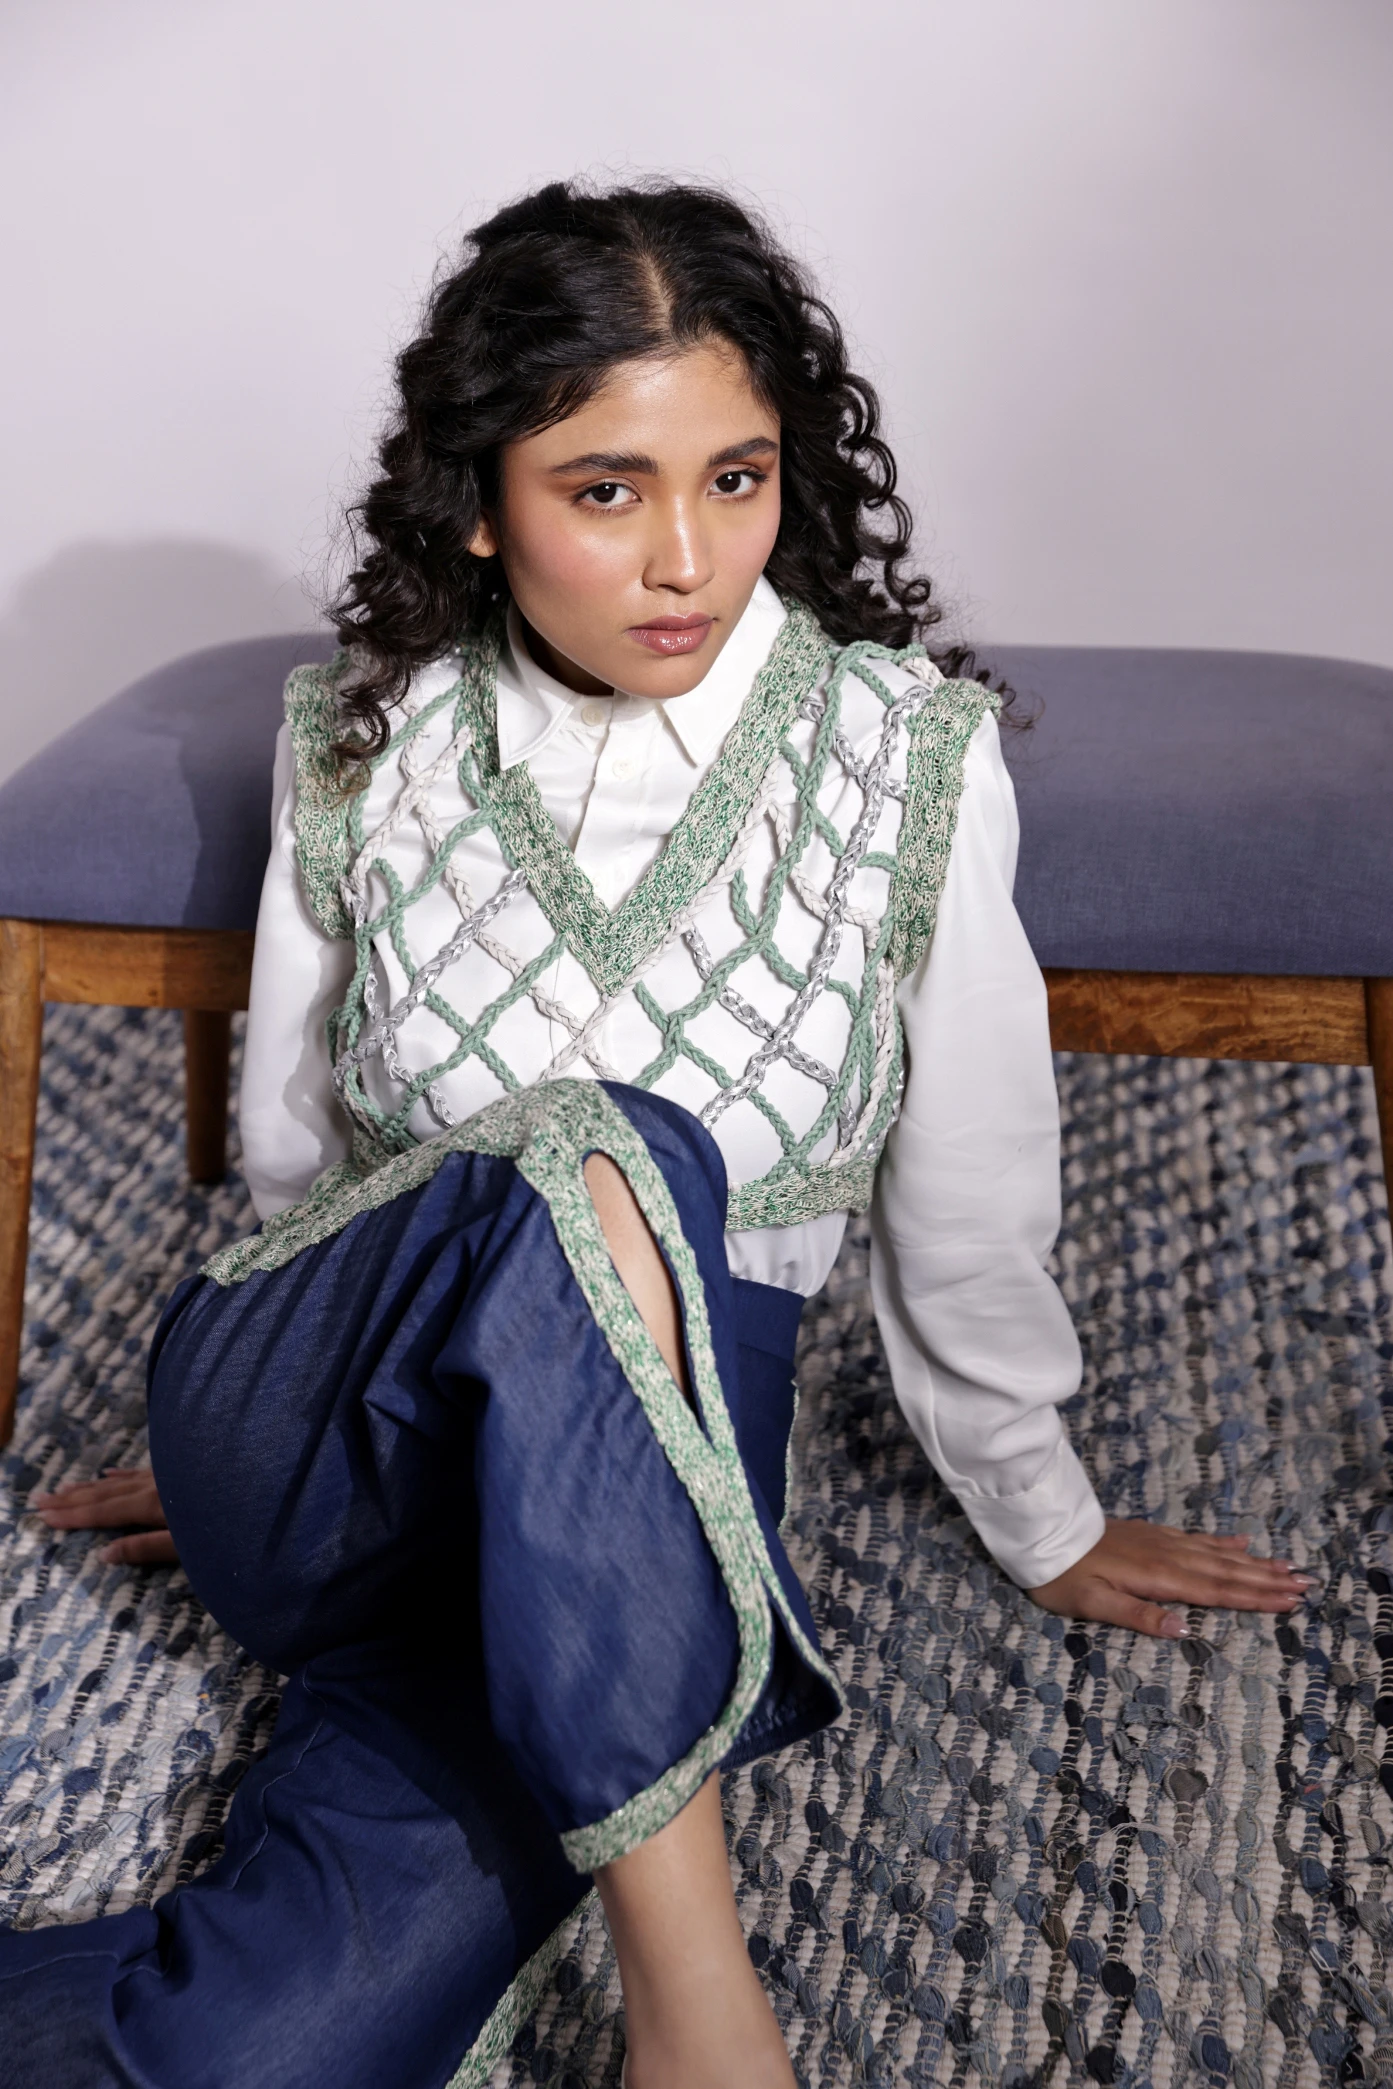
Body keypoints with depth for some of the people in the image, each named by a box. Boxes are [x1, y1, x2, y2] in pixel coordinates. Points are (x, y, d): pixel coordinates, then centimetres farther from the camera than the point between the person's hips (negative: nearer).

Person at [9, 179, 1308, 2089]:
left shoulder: (909, 755, -7)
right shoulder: (362, 741, -2)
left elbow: (967, 1194, 2)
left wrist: (1040, 1520, 13)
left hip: (634, 1486, -1)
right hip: (334, 1462, 2)